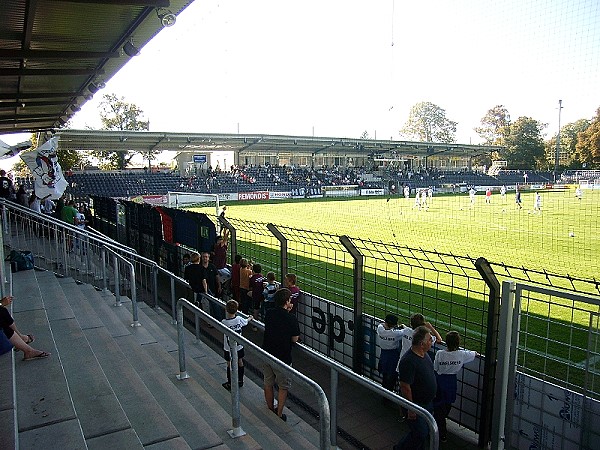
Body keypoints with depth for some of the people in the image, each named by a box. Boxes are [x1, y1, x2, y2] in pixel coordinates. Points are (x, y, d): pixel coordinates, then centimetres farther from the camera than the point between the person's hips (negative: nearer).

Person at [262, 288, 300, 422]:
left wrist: (286, 311, 6)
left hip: (266, 354, 5)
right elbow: (294, 339, -10)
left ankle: (270, 410, 36)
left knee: (268, 384, 20)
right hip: (282, 358, -5)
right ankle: (279, 415, 20)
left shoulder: (269, 313, -6)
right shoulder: (291, 318, -20)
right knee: (283, 387, 14)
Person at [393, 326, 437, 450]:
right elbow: (405, 387, -26)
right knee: (420, 433, 2)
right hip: (417, 404, -8)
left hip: (428, 402, 9)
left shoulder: (424, 354, -2)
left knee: (425, 432, 20)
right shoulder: (408, 361, -31)